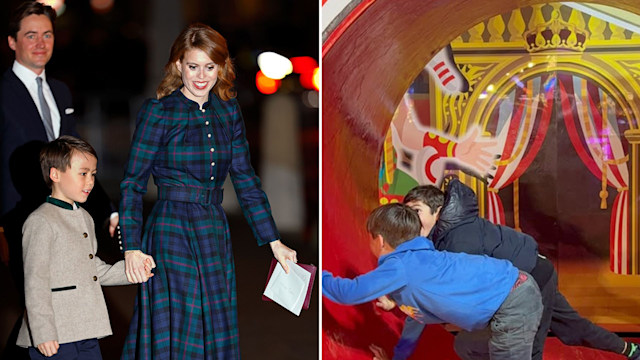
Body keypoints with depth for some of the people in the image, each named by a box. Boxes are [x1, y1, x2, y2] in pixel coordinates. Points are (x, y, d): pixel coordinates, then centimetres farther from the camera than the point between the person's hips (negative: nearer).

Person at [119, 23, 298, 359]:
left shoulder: (229, 111, 8)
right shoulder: (157, 112, -6)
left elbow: (245, 179, 12)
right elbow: (132, 183, -5)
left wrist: (274, 242, 10)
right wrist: (131, 247, -13)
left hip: (214, 232, 5)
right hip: (171, 233, -5)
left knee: (215, 332, 8)